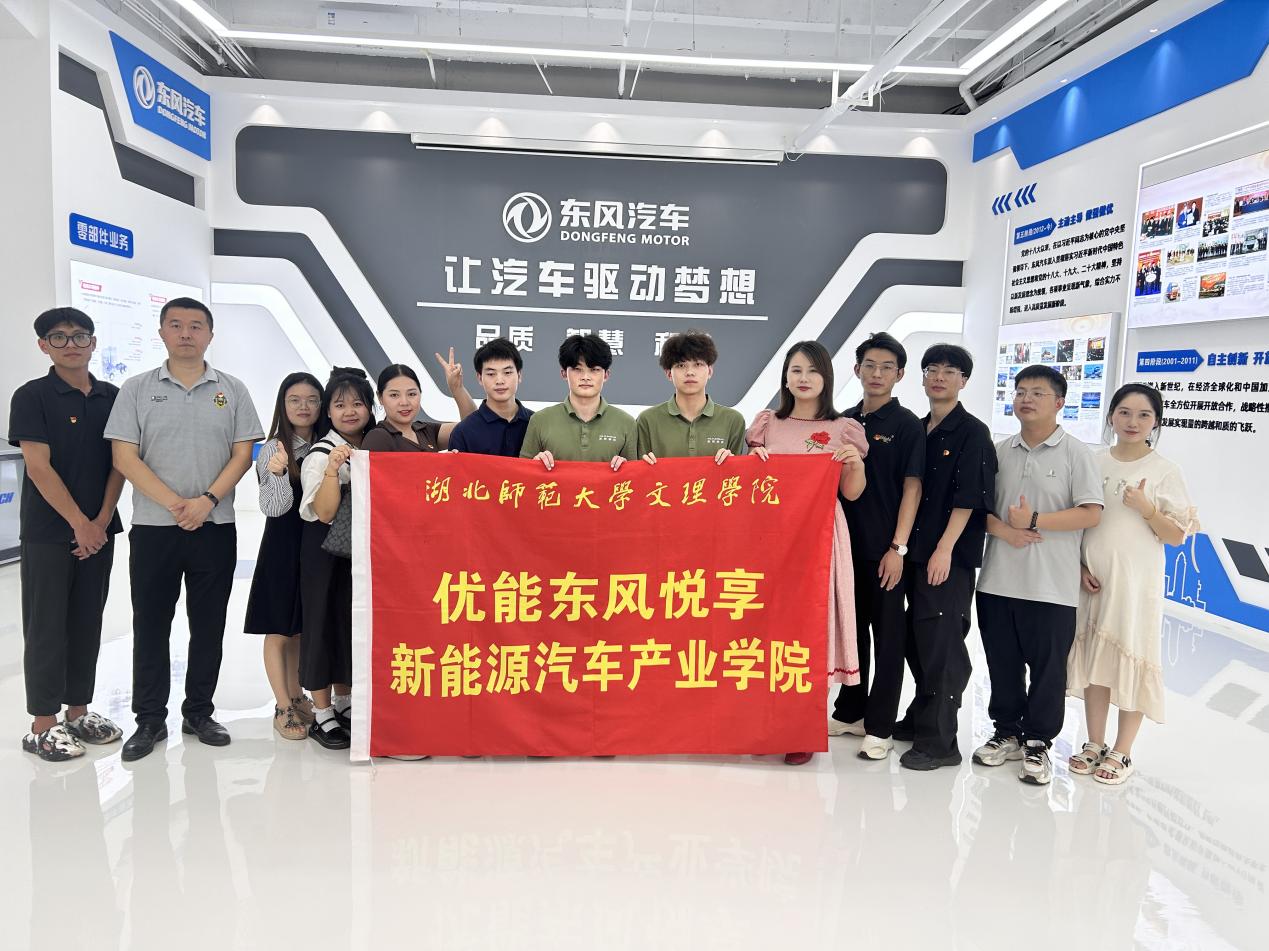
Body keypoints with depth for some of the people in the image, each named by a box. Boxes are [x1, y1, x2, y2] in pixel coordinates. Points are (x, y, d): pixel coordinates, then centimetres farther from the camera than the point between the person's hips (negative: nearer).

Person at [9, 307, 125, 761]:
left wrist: (101, 522, -5)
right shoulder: (31, 396, -6)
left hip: (99, 531, 4)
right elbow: (38, 467, -12)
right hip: (47, 533, -4)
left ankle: (78, 714, 23)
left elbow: (118, 464, 4)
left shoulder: (112, 396, 6)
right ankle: (42, 727, 12)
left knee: (87, 625, 11)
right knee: (46, 629, 2)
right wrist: (79, 523, -14)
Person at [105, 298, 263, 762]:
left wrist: (207, 501, -14)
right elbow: (125, 457, -3)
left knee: (209, 625, 8)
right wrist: (174, 503, -14)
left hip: (214, 527, 1)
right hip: (152, 527, 0)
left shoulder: (232, 390, 5)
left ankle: (199, 713, 22)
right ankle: (149, 720, 18)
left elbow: (243, 454, 0)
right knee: (150, 625, 6)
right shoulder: (137, 389, 3)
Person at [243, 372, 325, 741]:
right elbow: (274, 507, -15)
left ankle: (296, 697, 29)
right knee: (278, 631, 4)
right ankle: (283, 708, 14)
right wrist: (278, 473, -31)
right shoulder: (272, 450, -9)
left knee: (302, 628, 15)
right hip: (282, 546, -4)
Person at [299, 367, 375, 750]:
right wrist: (332, 470, -32)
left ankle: (344, 703, 29)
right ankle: (322, 714, 14)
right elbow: (324, 513, -21)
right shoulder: (321, 455, -12)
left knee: (355, 623, 13)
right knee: (324, 622, 1)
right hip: (327, 550, -6)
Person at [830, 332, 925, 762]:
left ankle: (880, 726, 12)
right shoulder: (845, 421, 9)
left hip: (884, 549, -5)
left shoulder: (907, 425, -4)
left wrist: (898, 548, -15)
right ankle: (849, 712, 27)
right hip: (848, 543, 5)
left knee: (887, 635, 3)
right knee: (851, 628, 14)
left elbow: (912, 488, -8)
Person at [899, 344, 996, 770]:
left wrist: (944, 549, -17)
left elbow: (968, 498, -11)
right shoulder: (917, 431, 13)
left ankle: (938, 742, 1)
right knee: (917, 639, 12)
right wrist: (902, 544, 10)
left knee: (941, 643, -6)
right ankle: (921, 718, 28)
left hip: (952, 556, -6)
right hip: (917, 550, 6)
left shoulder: (973, 432, -4)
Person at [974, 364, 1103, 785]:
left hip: (1051, 586, -3)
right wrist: (1004, 530, -12)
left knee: (1046, 668, 6)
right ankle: (1007, 733, 29)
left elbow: (1091, 513, -9)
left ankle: (1037, 743, 21)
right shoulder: (1000, 451, 8)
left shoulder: (1075, 453, -3)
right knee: (1002, 664, 13)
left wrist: (1034, 522, -16)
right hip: (997, 580, 4)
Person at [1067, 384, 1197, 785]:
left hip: (1137, 582, -3)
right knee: (1093, 658, 10)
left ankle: (1121, 753, 15)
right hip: (1092, 579, 3)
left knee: (1131, 659, 1)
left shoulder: (1165, 471, -2)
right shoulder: (1093, 463, 5)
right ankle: (1095, 744, 24)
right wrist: (1080, 567, -2)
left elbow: (1177, 536, -3)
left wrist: (1144, 507, -19)